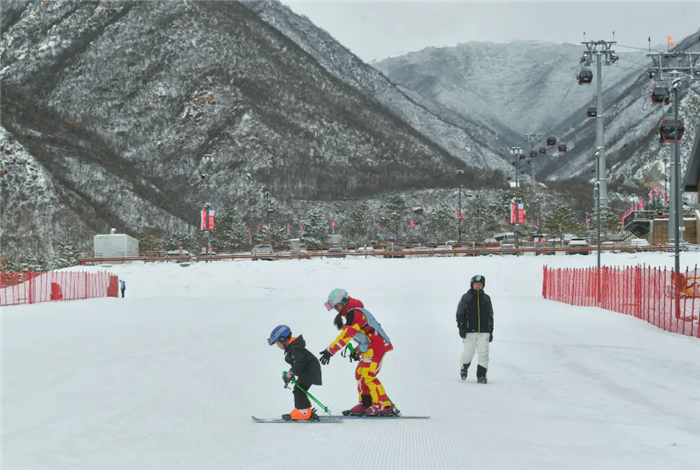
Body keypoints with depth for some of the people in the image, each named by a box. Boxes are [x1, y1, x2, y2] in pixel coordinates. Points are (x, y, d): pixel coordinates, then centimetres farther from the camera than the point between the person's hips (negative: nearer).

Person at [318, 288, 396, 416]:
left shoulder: (354, 313, -15)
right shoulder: (353, 312, 18)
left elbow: (346, 335, -24)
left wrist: (330, 350, -26)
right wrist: (357, 350, 23)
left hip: (376, 346, -11)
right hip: (370, 348, 11)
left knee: (367, 376, -15)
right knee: (360, 374, 13)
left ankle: (384, 406, -18)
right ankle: (365, 405, 17)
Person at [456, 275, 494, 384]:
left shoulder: (486, 299, 13)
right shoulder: (466, 298, 4)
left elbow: (490, 316, 18)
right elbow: (460, 314, 3)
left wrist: (491, 332, 15)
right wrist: (461, 329, -8)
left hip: (484, 332, 2)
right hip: (470, 331, -2)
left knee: (483, 354, -7)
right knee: (468, 353, 1)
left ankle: (481, 375, -1)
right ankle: (464, 367, 32)